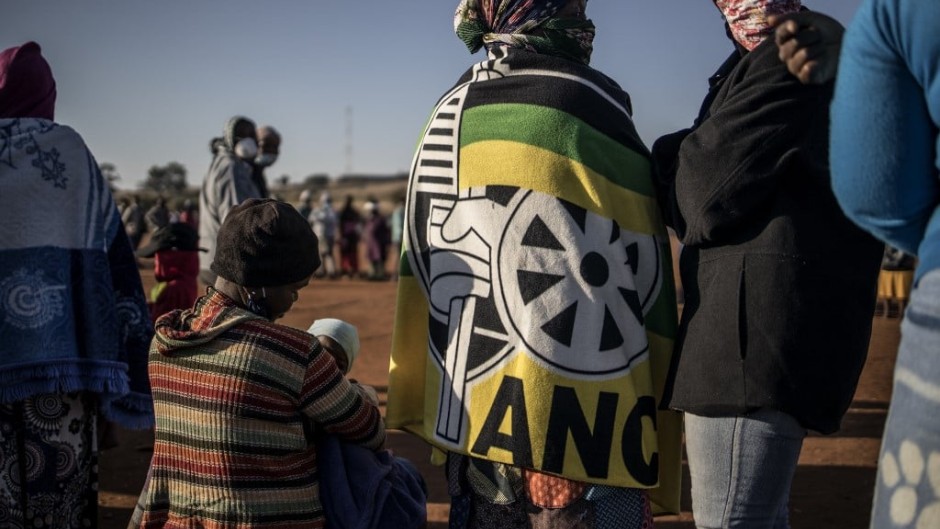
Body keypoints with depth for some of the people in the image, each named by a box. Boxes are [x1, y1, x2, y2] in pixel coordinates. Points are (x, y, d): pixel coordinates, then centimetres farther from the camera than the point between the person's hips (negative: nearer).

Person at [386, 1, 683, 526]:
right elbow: (643, 272, -8)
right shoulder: (591, 103, -9)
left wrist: (413, 415, 17)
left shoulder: (447, 115, 7)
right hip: (584, 414, -5)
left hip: (473, 409, 6)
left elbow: (421, 274, 10)